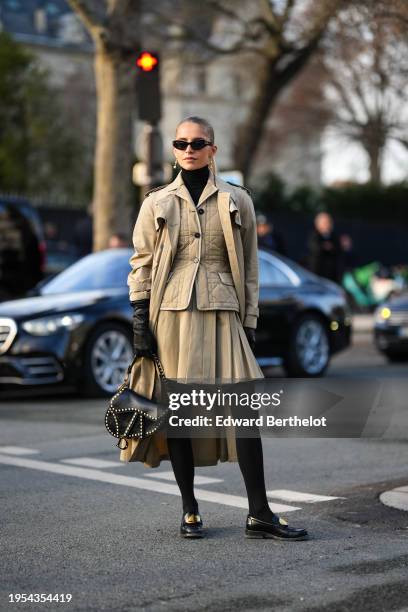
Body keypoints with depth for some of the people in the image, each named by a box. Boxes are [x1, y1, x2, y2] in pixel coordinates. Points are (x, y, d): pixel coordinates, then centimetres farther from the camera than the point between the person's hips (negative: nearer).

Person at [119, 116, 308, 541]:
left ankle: (259, 514, -4)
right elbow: (141, 265, 7)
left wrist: (248, 323, 5)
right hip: (171, 315, 0)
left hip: (221, 315, 0)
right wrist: (140, 323, -2)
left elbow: (249, 268, 11)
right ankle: (189, 511, 14)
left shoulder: (237, 201, 10)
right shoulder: (156, 203, 9)